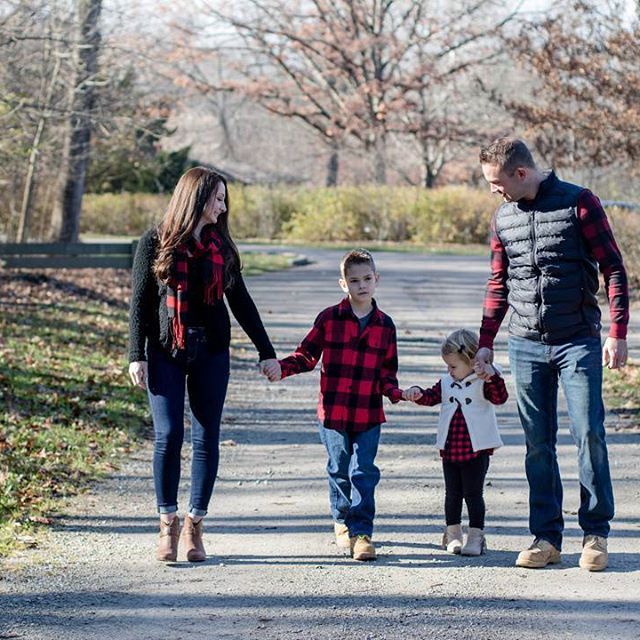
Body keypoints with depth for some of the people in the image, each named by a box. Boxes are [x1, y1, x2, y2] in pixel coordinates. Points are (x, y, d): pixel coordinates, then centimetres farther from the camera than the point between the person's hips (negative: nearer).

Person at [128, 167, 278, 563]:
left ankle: (195, 526, 9)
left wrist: (266, 351, 12)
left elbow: (241, 302, 14)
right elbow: (139, 303, -1)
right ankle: (169, 523, 3)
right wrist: (136, 356, -8)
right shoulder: (156, 244, 0)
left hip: (211, 352, 3)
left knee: (206, 438, 1)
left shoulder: (220, 246, 10)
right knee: (169, 435, -9)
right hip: (166, 352, -3)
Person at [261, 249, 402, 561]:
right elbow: (307, 354, 3)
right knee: (339, 470, 12)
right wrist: (283, 367, -13)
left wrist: (394, 392, -10)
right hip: (333, 410, 0)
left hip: (368, 415, 0)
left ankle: (361, 532, -3)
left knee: (364, 473, -4)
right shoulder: (329, 318, -1)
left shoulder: (384, 325, 4)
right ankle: (342, 520, 31)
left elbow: (387, 370, 8)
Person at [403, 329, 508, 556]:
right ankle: (453, 535, 23)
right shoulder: (447, 383, 9)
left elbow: (500, 397, -22)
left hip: (476, 450, -5)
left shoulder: (483, 383, -7)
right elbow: (431, 397, 5)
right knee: (452, 494, 12)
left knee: (473, 493, -1)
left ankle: (476, 537, 6)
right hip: (450, 450, 5)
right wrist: (417, 393, -16)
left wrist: (491, 375, -38)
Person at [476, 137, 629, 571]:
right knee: (537, 443, 4)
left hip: (578, 342, -4)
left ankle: (596, 534, 5)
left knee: (589, 433, -7)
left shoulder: (579, 203, -5)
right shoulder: (503, 218, 9)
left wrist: (618, 333, -11)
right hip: (526, 345, 4)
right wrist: (486, 342, 16)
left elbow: (613, 268, -4)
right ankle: (547, 536, 11)